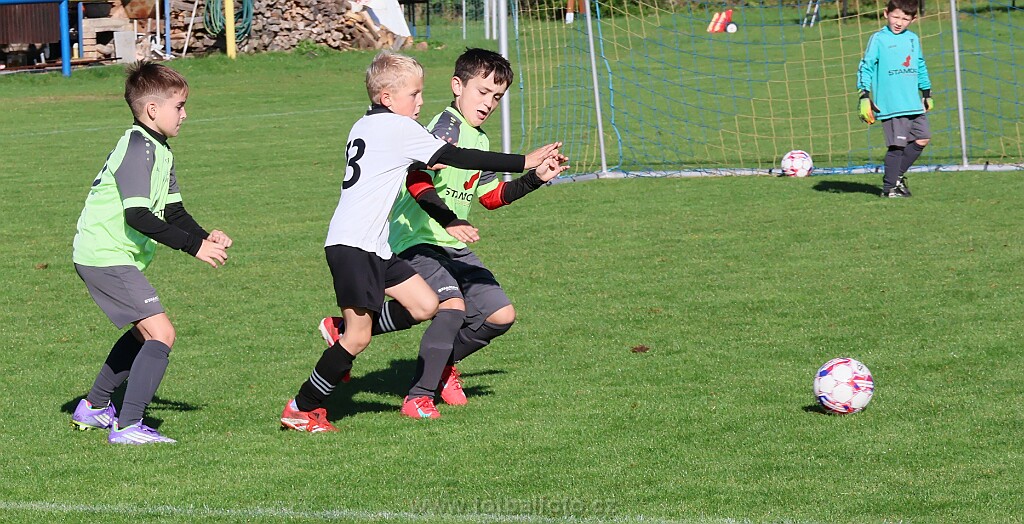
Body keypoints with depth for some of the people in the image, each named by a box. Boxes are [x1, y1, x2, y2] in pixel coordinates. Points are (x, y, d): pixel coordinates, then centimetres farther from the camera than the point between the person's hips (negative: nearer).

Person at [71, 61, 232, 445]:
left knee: (143, 332, 26)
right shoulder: (138, 148, -19)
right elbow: (138, 216, -27)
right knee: (161, 334, -16)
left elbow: (172, 211, 13)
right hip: (107, 258, -11)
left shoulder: (158, 150, 14)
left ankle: (94, 408, 38)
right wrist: (194, 247, -27)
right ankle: (128, 426, -17)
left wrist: (205, 237, -5)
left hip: (112, 256, 11)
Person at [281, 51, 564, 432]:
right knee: (359, 339, -7)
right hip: (353, 246, -10)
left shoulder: (365, 126, 16)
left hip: (374, 246, 10)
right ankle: (302, 409, 2)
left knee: (426, 305, 7)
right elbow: (457, 158, -14)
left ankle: (342, 331, 17)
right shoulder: (398, 128, -11)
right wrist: (524, 162, -14)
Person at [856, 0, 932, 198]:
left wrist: (927, 93, 27)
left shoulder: (913, 39, 13)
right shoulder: (878, 39, -4)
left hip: (914, 104, 7)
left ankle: (898, 175, 21)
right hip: (890, 105, -6)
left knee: (922, 138, 6)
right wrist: (865, 97, -12)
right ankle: (889, 187, 1)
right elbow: (866, 67, -5)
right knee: (898, 144, -9)